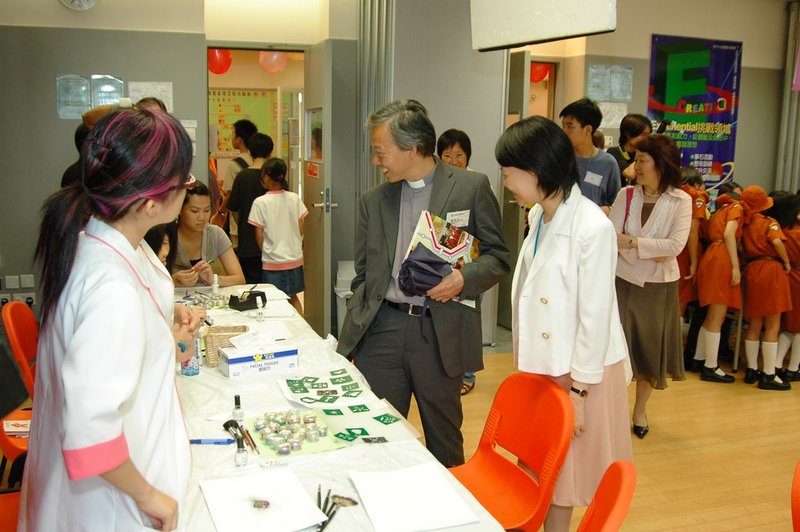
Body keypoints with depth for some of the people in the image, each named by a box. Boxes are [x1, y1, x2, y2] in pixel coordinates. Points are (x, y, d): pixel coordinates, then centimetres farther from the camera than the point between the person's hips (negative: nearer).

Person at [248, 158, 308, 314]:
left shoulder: (260, 202, -12)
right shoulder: (294, 198, -3)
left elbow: (259, 235, -8)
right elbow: (301, 229, 2)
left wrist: (265, 252, 9)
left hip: (272, 262, -4)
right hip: (295, 258, 4)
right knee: (293, 296, 20)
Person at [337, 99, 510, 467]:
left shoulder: (471, 187, -1)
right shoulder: (372, 202, 9)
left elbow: (498, 256, 2)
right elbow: (363, 278, 13)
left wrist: (464, 278, -18)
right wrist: (348, 343, 8)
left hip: (441, 332, -2)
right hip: (381, 330, 3)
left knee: (444, 440, 12)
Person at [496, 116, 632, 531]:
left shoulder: (593, 227, -22)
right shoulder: (538, 216, 2)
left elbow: (595, 316, -19)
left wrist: (578, 388, -14)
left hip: (579, 372, -7)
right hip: (543, 365, 7)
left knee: (564, 475, 11)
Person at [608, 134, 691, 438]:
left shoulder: (681, 201, -6)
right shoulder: (626, 195, -2)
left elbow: (676, 245, -17)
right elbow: (612, 238, -12)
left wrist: (633, 243, -20)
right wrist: (652, 253, -21)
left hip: (660, 287, 0)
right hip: (625, 282, 0)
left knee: (652, 349, 11)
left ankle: (640, 410, 30)